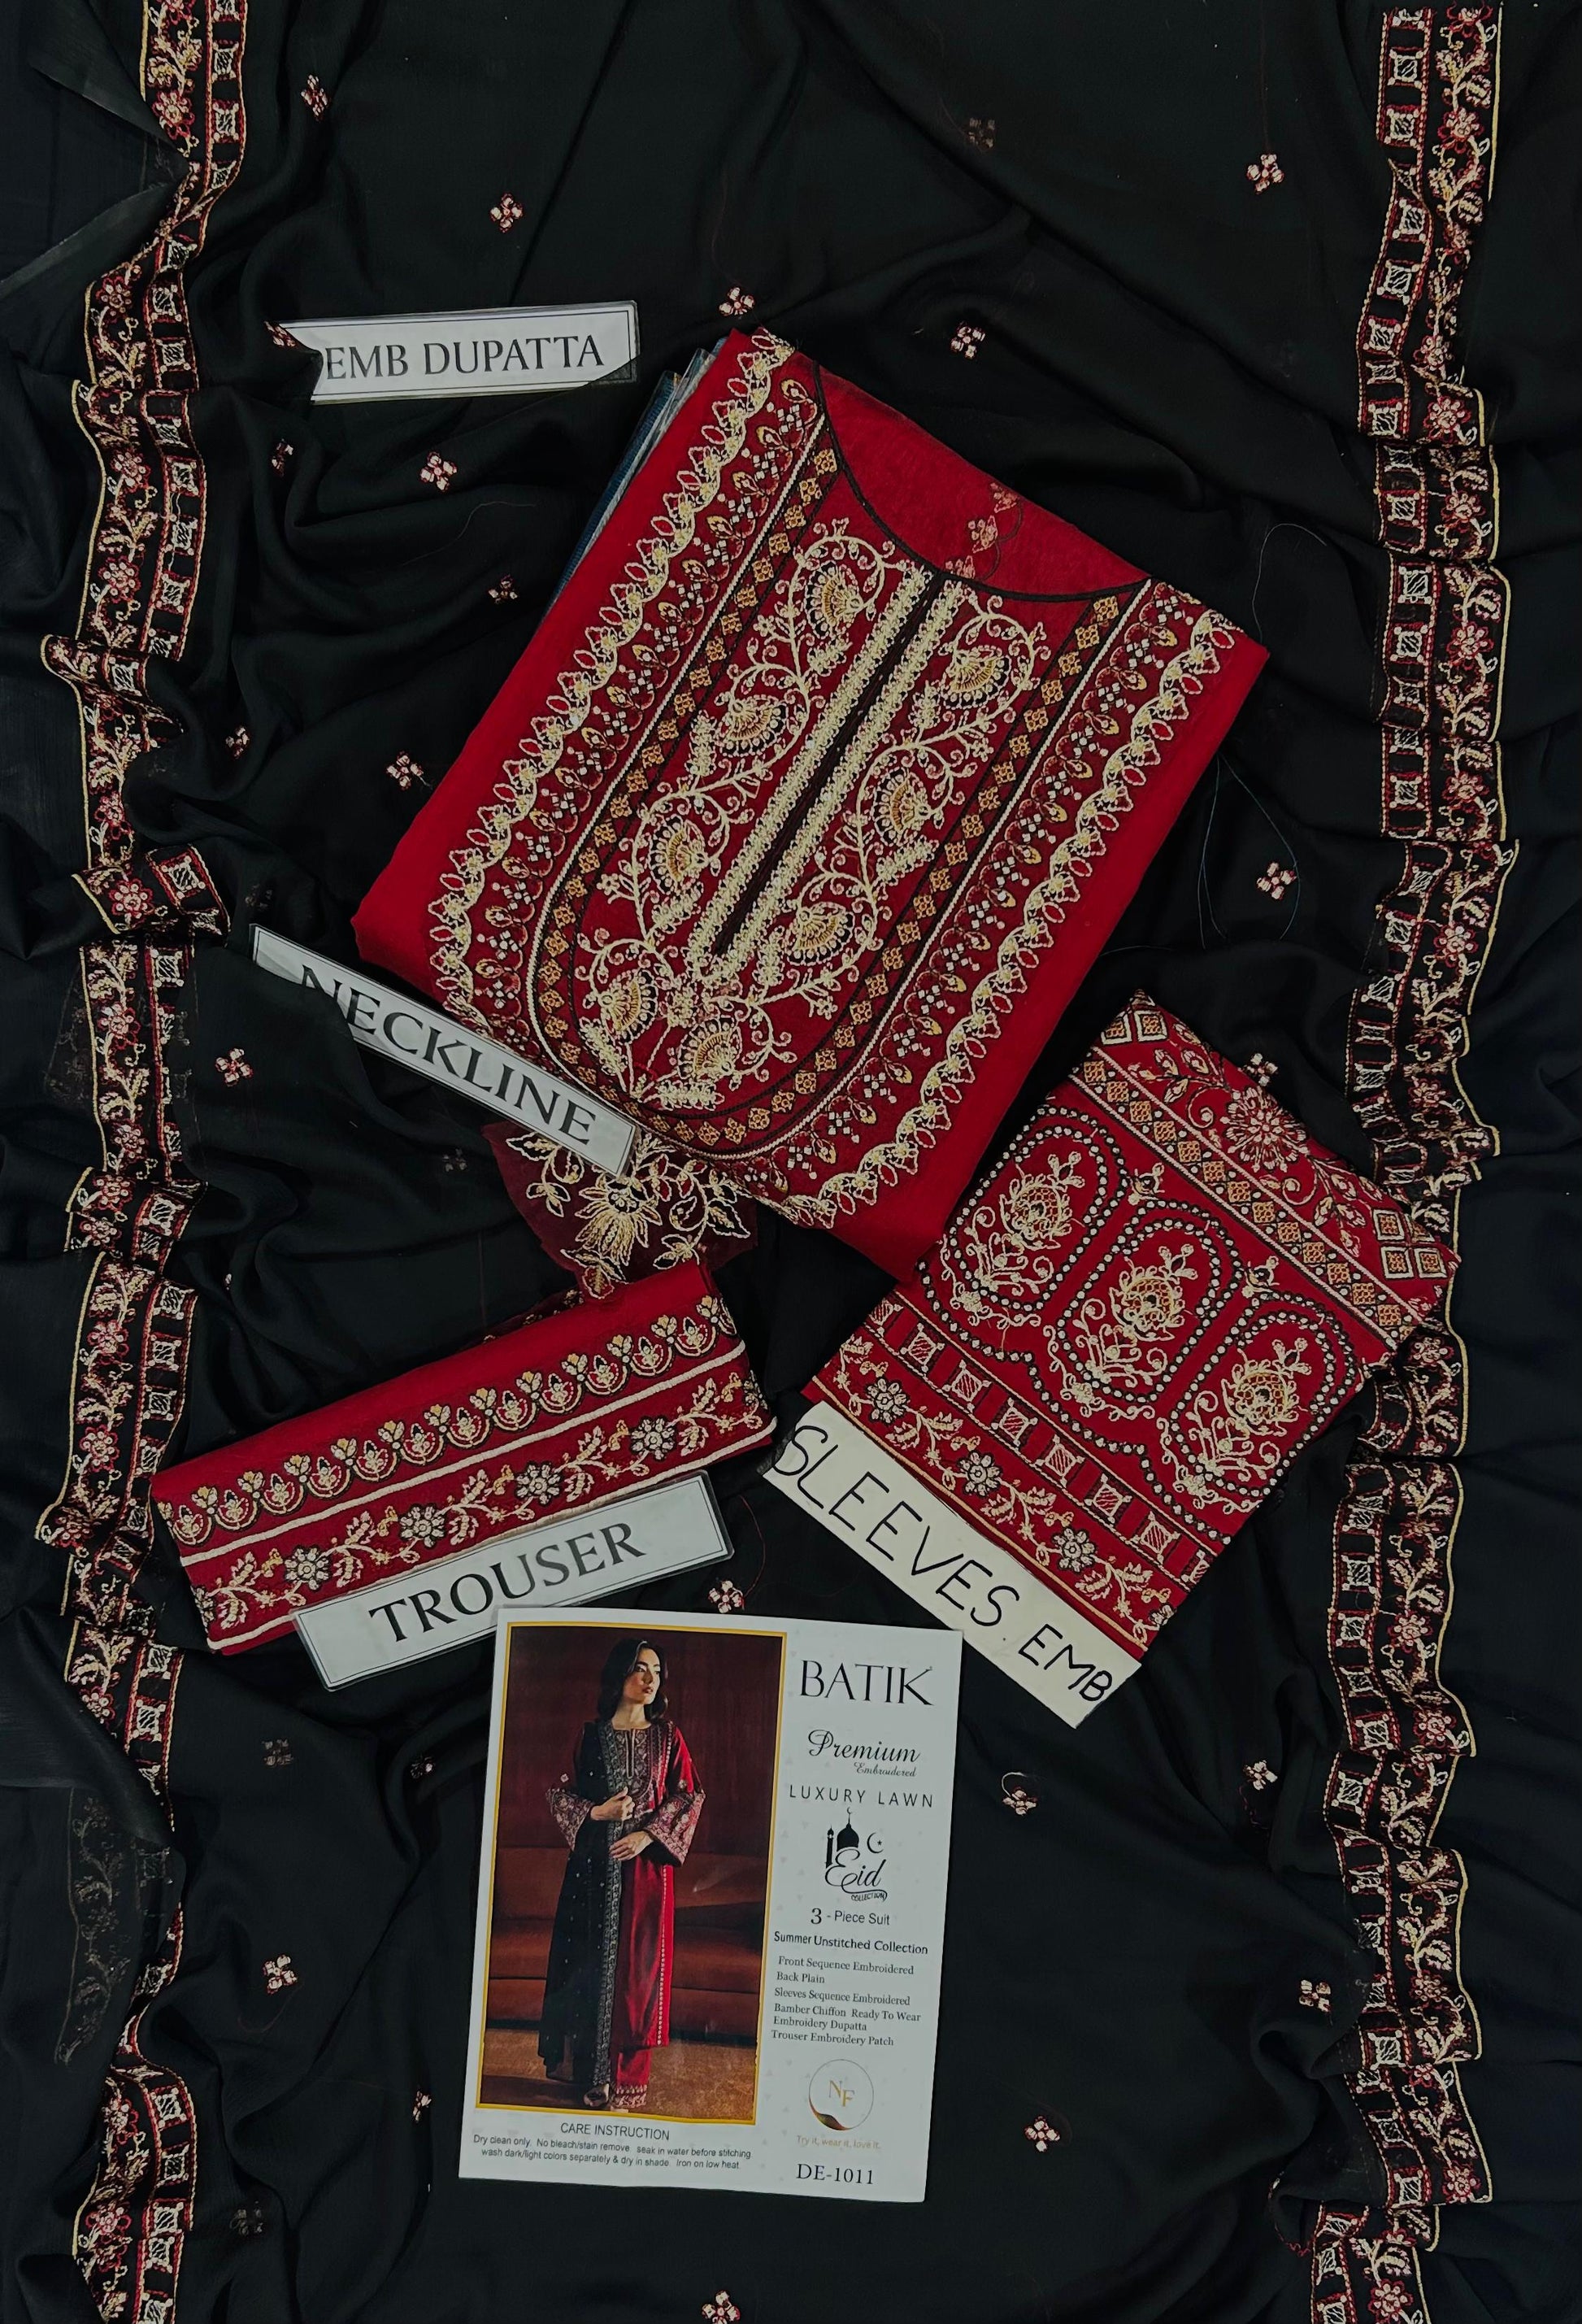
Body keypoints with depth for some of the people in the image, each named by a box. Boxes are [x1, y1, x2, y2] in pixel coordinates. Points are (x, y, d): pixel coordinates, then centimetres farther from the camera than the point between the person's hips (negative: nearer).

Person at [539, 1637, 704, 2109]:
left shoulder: (667, 1737, 4)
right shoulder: (591, 1735, 4)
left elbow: (688, 1796, 2)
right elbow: (561, 1792, 7)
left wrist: (648, 1834, -10)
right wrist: (596, 1812, -11)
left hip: (647, 1862, 0)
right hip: (595, 1863, 0)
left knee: (637, 1964, -1)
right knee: (590, 1960, 2)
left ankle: (626, 2077, 6)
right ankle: (580, 2063, 12)